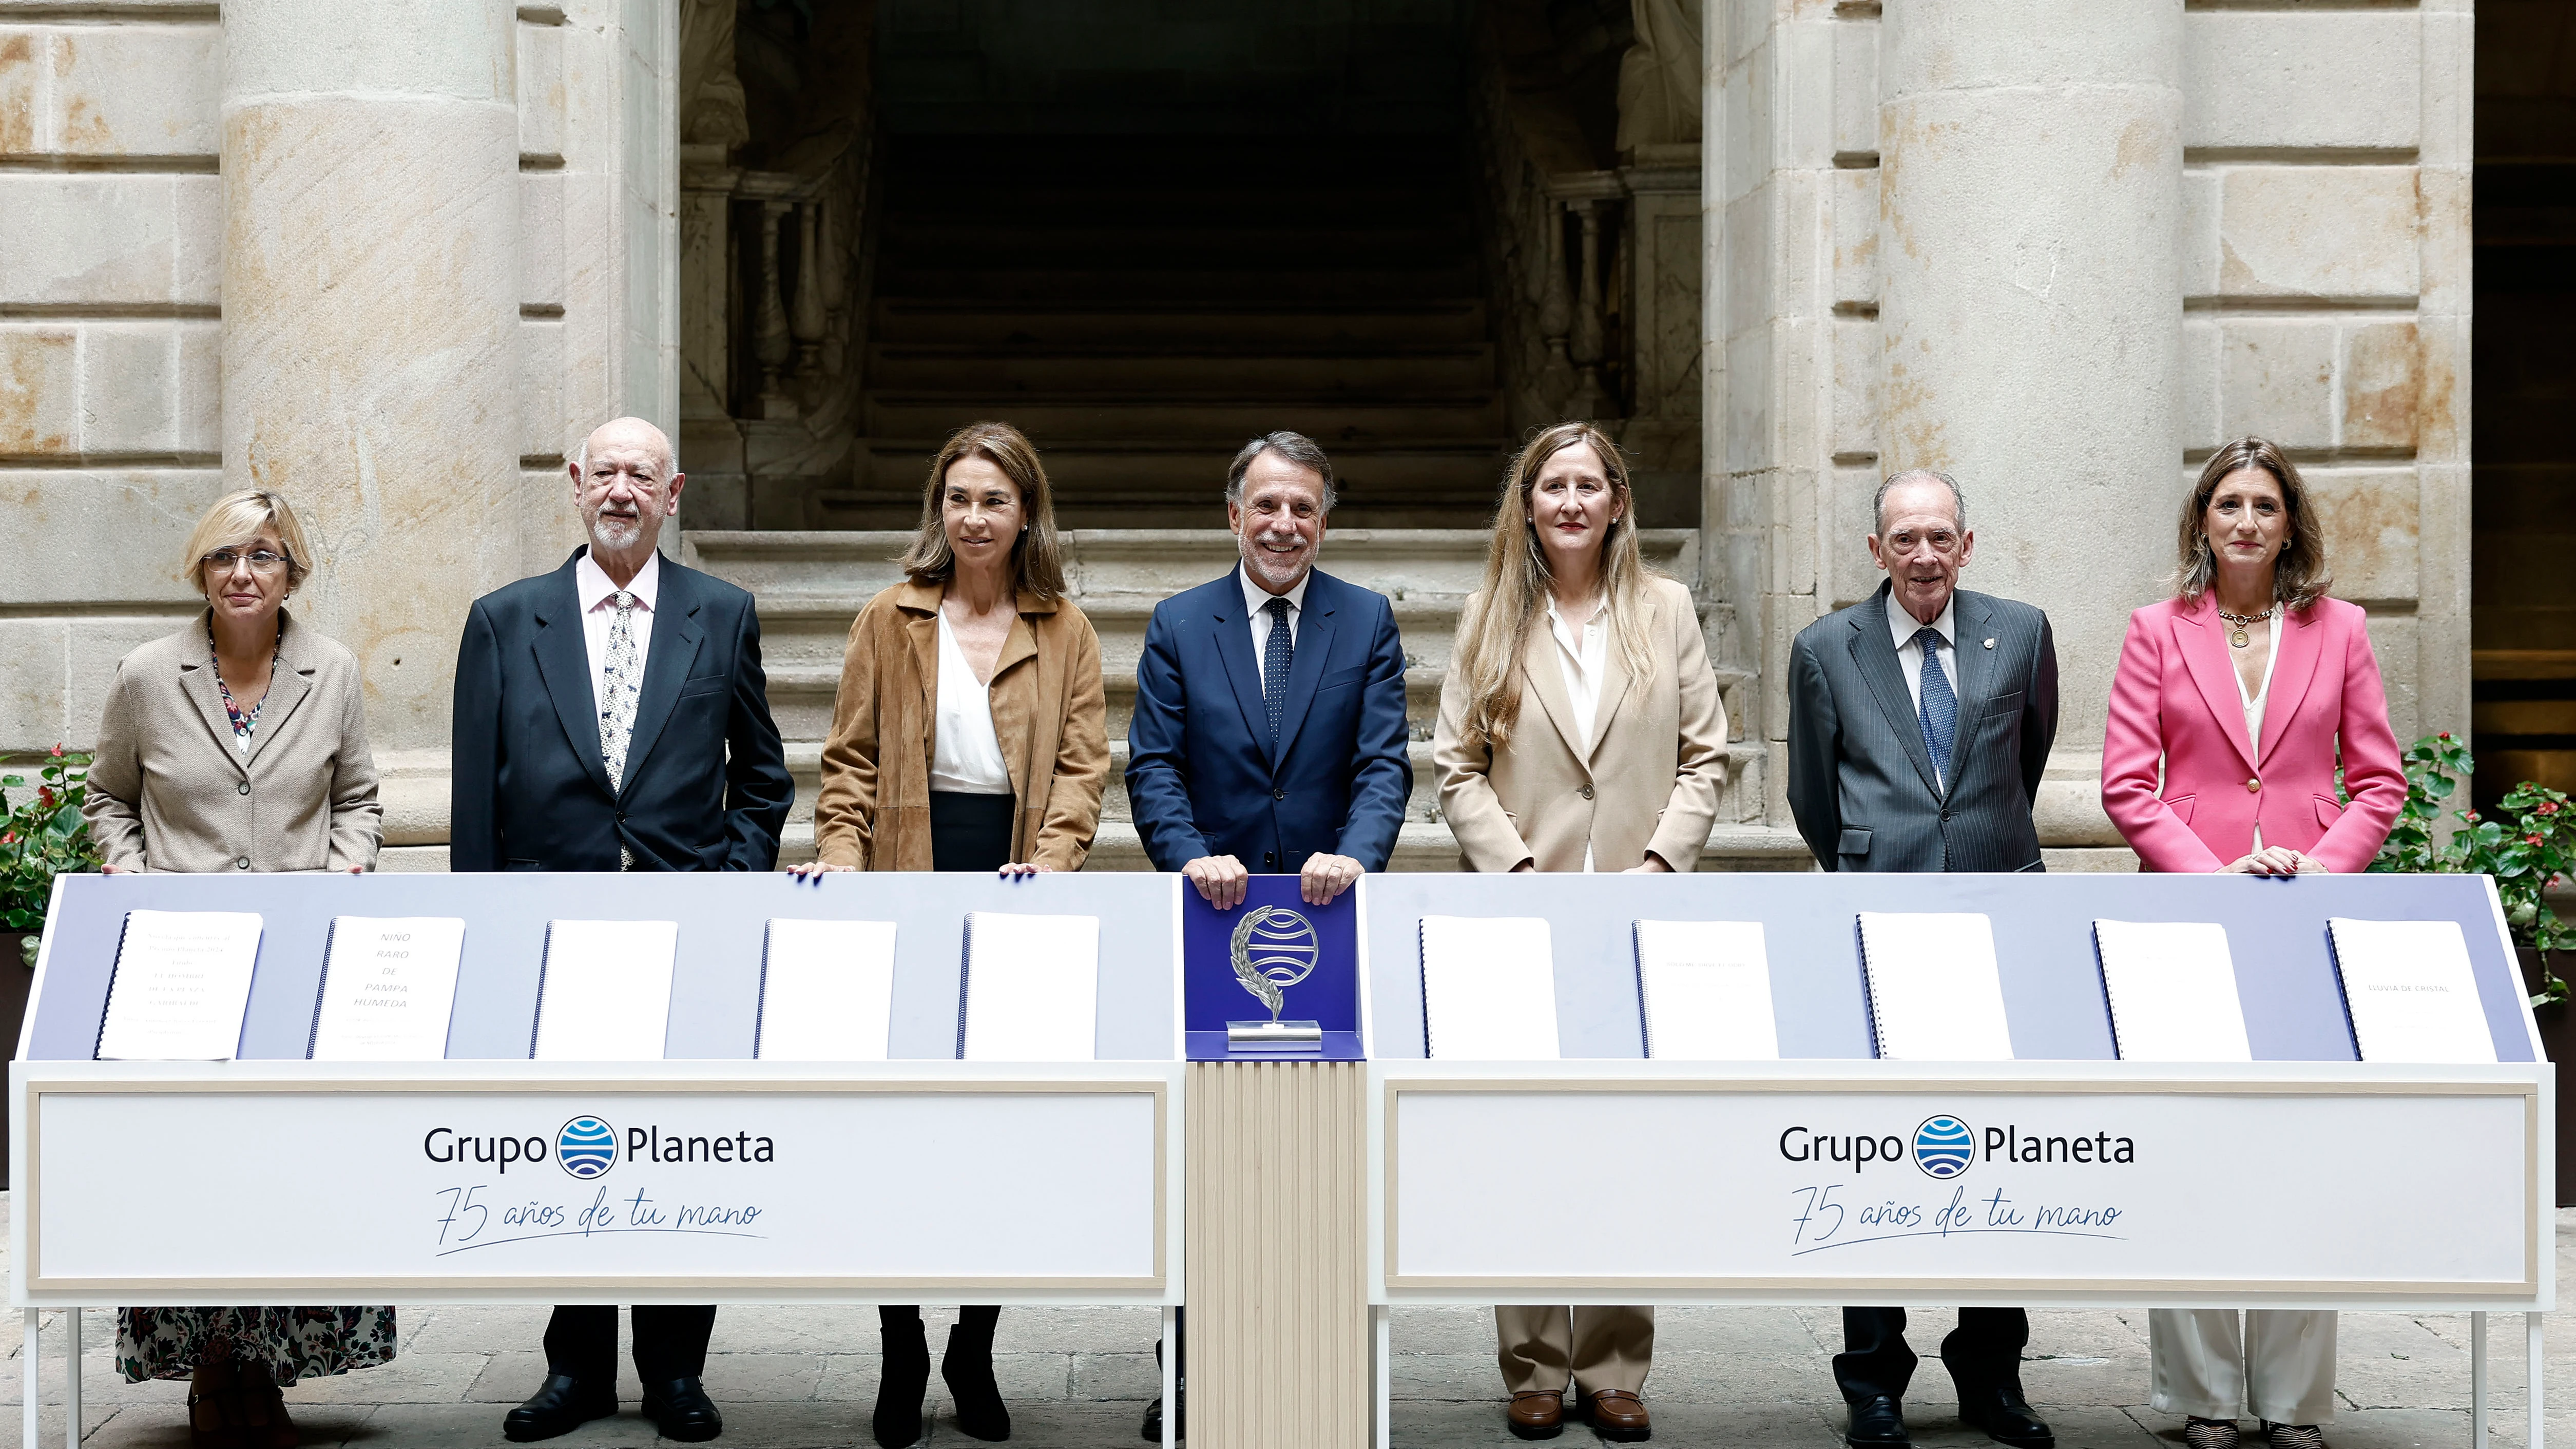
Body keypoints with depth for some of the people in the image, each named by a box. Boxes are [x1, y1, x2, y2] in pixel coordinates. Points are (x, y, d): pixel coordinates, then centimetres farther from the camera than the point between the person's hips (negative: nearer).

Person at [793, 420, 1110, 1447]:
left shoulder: (1065, 632, 9)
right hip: (910, 883, 0)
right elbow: (853, 758, 7)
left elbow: (1081, 763, 3)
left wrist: (1051, 859, -13)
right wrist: (841, 858, -7)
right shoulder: (890, 620, 8)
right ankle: (901, 1355, 10)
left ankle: (975, 1352, 17)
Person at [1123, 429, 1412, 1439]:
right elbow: (1153, 766, -2)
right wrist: (1191, 858, -20)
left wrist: (1356, 854, -24)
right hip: (1213, 914, 0)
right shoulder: (1178, 625, 5)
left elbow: (1384, 761, -5)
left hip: (1328, 916, 0)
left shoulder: (1367, 622, 4)